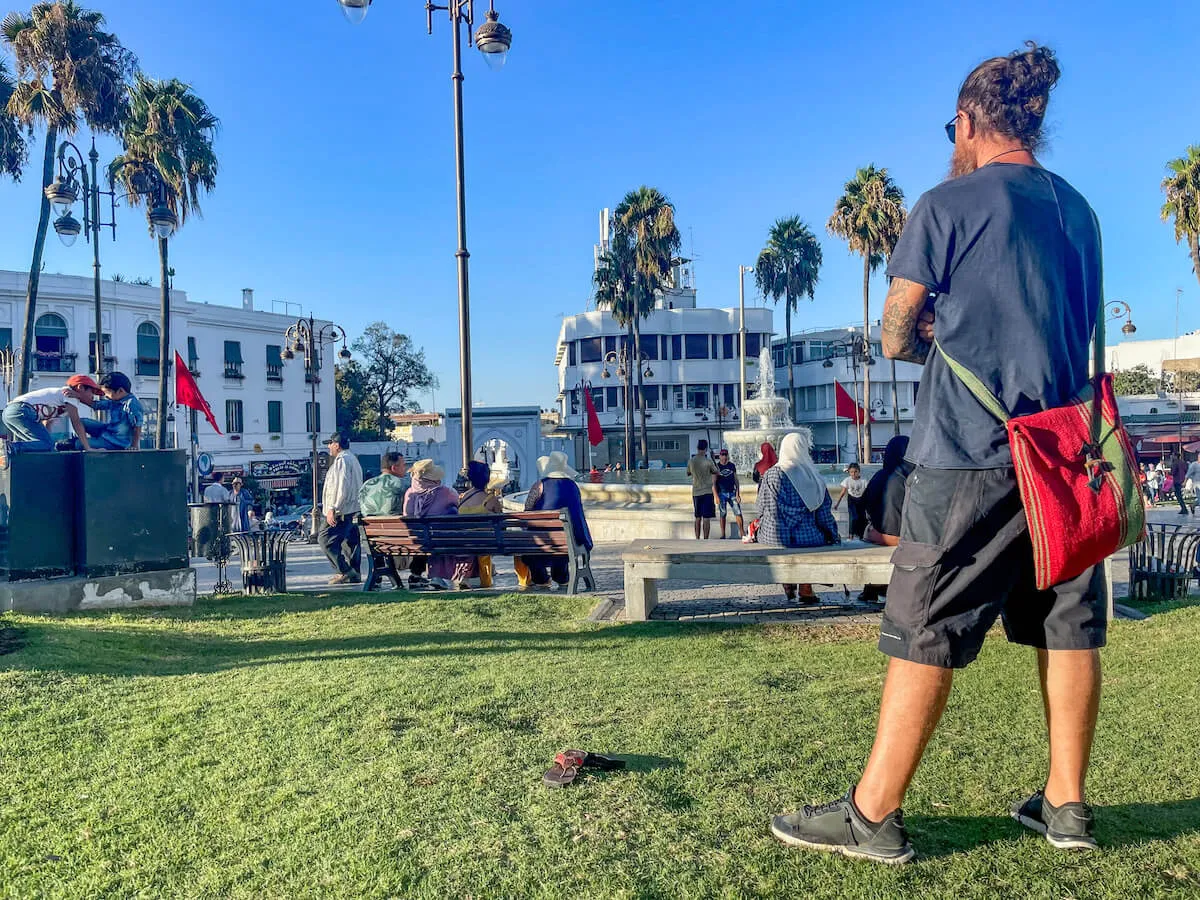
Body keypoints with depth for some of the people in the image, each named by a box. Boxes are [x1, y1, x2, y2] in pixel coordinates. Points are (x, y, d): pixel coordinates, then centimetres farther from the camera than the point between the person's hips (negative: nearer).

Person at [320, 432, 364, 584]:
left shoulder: (342, 460, -12)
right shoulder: (353, 459, 21)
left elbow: (341, 488, -20)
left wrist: (333, 509, -21)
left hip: (342, 511, -10)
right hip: (354, 510, 10)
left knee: (326, 539, -7)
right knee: (351, 542, 11)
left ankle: (345, 571, -11)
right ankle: (354, 575, 12)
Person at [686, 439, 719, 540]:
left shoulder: (691, 461, 1)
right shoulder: (708, 461, -11)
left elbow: (688, 474, 16)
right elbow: (715, 473, 3)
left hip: (695, 492, 4)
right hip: (707, 492, -4)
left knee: (698, 517, 13)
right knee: (706, 518, -2)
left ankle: (697, 539, 14)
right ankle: (705, 540, -5)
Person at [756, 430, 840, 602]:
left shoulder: (771, 475, -6)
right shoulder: (814, 476, -4)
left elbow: (762, 509, 0)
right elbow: (823, 513, 0)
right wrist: (833, 535, 14)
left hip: (775, 537, 0)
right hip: (808, 537, 0)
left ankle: (788, 583, 31)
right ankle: (805, 589, 31)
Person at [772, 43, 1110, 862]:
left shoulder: (948, 205, -5)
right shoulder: (1078, 210, 15)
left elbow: (896, 340, -4)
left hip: (970, 454, -7)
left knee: (925, 633, -3)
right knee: (1070, 627, 12)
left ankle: (874, 815, 4)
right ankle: (1066, 805, 21)